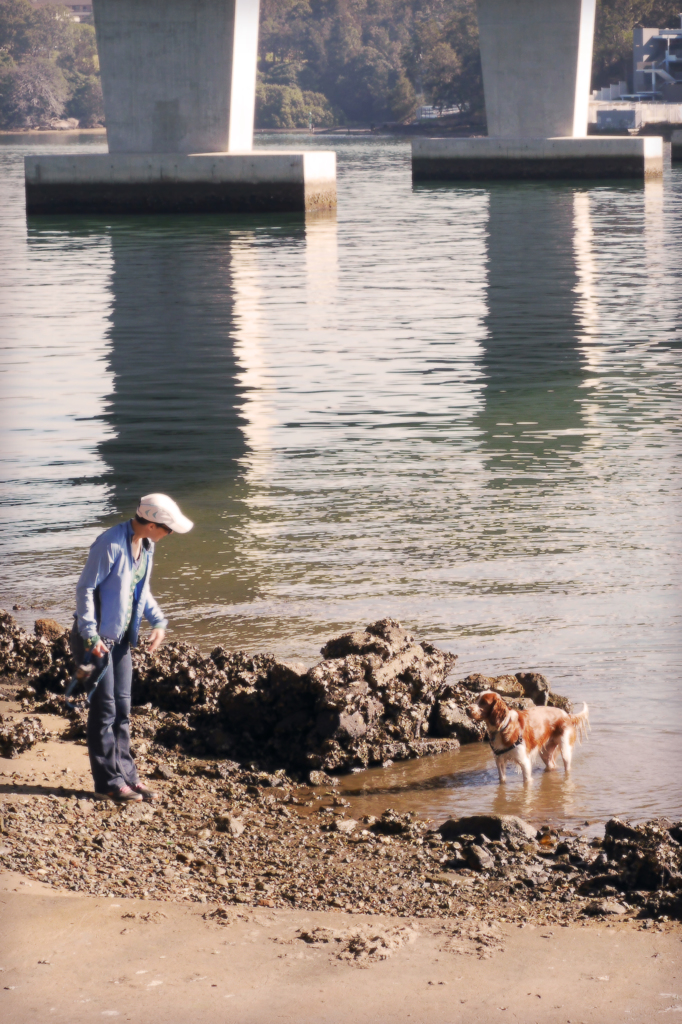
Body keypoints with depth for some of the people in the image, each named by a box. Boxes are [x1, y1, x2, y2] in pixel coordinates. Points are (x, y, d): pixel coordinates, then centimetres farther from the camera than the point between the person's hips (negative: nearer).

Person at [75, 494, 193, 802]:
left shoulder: (146, 546, 4)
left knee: (122, 709, 12)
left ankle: (126, 774, 19)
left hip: (121, 637, 8)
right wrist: (90, 635, -22)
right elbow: (85, 588, -19)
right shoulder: (111, 544, -23)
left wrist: (159, 621, 2)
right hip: (98, 637, -8)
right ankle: (109, 780, 5)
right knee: (104, 710, -2)